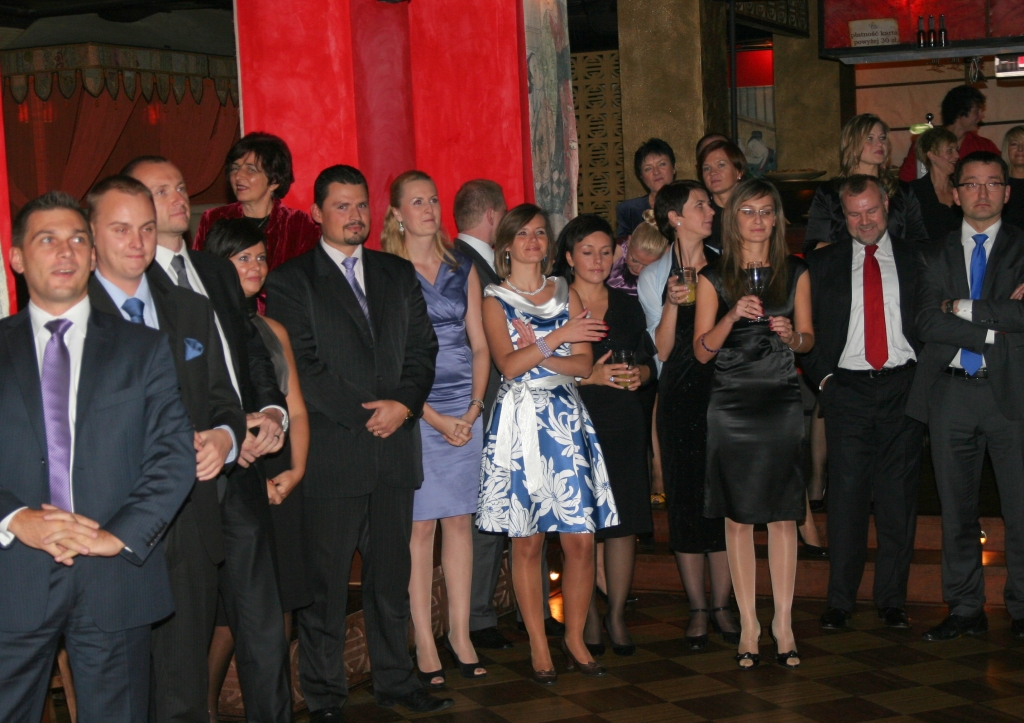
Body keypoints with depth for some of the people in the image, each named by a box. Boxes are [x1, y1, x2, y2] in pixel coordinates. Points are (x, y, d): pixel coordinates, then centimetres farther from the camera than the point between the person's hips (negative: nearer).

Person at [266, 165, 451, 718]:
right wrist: (366, 413, -11)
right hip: (330, 452, -4)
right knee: (325, 580, 1)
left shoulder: (398, 274, 16)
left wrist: (404, 403, -7)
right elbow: (303, 367, -8)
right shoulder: (290, 281, 0)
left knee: (391, 573, 11)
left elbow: (422, 349, 11)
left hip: (395, 446, 4)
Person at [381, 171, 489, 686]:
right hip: (413, 410, -4)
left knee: (459, 520, 6)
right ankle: (424, 643, 5)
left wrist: (474, 407, -2)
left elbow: (480, 345, 12)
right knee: (419, 523, -2)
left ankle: (460, 634, 14)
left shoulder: (462, 269, 12)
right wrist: (434, 418, -11)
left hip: (464, 411, 4)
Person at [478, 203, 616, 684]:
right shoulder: (495, 300, 4)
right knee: (527, 542, 1)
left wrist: (537, 352, -9)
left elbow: (583, 365, 4)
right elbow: (508, 365, -10)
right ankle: (539, 647, 11)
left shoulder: (566, 295, 13)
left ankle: (575, 638, 13)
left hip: (566, 421, 3)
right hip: (520, 423, -3)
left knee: (581, 539, -2)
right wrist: (558, 338, -13)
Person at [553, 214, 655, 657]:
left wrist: (637, 376, -5)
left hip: (624, 426, 4)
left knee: (624, 521, 1)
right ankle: (588, 618, 9)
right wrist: (588, 377, -15)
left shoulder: (627, 306, 15)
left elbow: (649, 363, 16)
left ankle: (617, 614, 12)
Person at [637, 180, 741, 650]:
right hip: (681, 397, -1)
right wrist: (672, 304, -14)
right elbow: (661, 351, -2)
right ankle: (697, 609, 10)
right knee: (686, 497, 1)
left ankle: (721, 606, 10)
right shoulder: (654, 277, 5)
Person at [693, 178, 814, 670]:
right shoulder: (714, 278, 4)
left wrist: (792, 335, -10)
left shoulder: (795, 273, 8)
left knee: (783, 515, 1)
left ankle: (783, 621, 9)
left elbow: (808, 338, 12)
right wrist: (733, 316, -16)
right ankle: (748, 623, 11)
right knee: (738, 516, 2)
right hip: (732, 404, -1)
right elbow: (702, 351, 0)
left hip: (781, 402, 1)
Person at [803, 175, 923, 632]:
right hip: (847, 390, 0)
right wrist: (822, 376, -1)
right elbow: (805, 328, 9)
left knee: (898, 497, 2)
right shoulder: (823, 264, 9)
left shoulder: (913, 259, 9)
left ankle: (892, 599, 12)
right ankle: (840, 600, 5)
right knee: (847, 496, -2)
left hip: (902, 389, 0)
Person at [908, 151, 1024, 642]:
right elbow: (928, 324, -3)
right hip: (951, 394, 3)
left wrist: (966, 308, -9)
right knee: (956, 510, 8)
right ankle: (965, 610, 17)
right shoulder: (936, 256, 12)